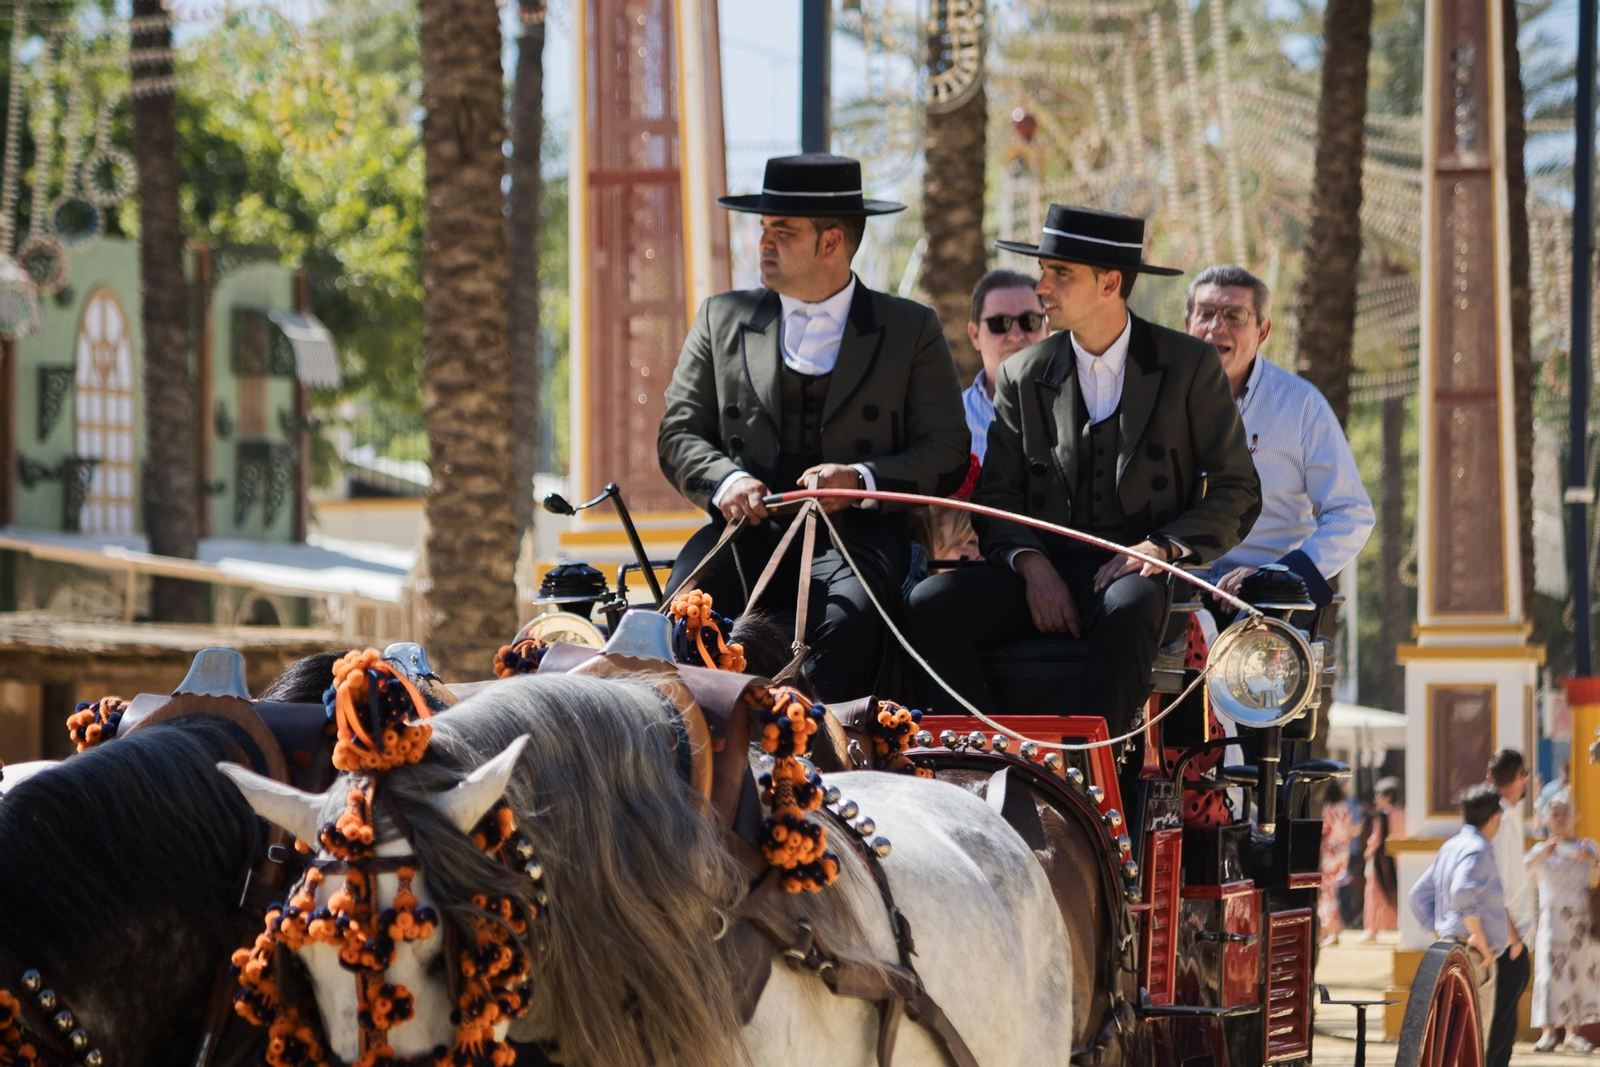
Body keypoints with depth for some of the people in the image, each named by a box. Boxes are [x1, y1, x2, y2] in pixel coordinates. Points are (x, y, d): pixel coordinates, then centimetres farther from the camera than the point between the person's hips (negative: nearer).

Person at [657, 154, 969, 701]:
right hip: (750, 531, 2)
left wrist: (862, 479, -13)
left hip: (855, 533, -2)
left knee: (846, 620, -37)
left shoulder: (911, 330, 11)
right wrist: (725, 480, -8)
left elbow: (947, 451, 6)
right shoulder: (723, 319, 18)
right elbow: (679, 435, 15)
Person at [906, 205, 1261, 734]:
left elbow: (1238, 492, 4)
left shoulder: (1190, 365, 4)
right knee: (930, 602, -25)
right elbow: (997, 500, 11)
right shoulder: (1023, 375, 12)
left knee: (1128, 607, -40)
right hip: (1046, 569, 3)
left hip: (1137, 574, -3)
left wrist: (1163, 546, -13)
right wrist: (1031, 565, -10)